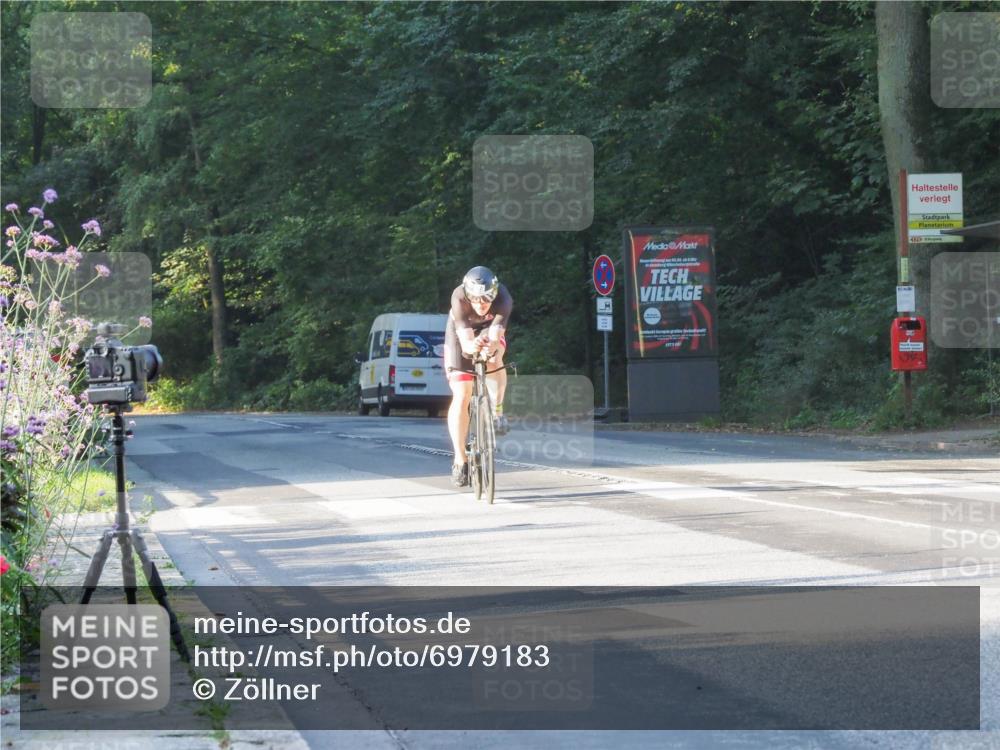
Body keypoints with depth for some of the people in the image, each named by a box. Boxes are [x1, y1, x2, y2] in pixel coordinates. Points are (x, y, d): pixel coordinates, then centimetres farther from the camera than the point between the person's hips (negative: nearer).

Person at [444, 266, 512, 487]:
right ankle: (460, 460, -3)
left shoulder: (503, 300, -35)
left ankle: (497, 411, -10)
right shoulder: (459, 299, -36)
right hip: (462, 331, -1)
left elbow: (495, 337, -41)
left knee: (494, 359, -35)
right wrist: (472, 347, -63)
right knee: (461, 396, -11)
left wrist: (490, 347, -64)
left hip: (489, 329, 1)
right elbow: (465, 341, -40)